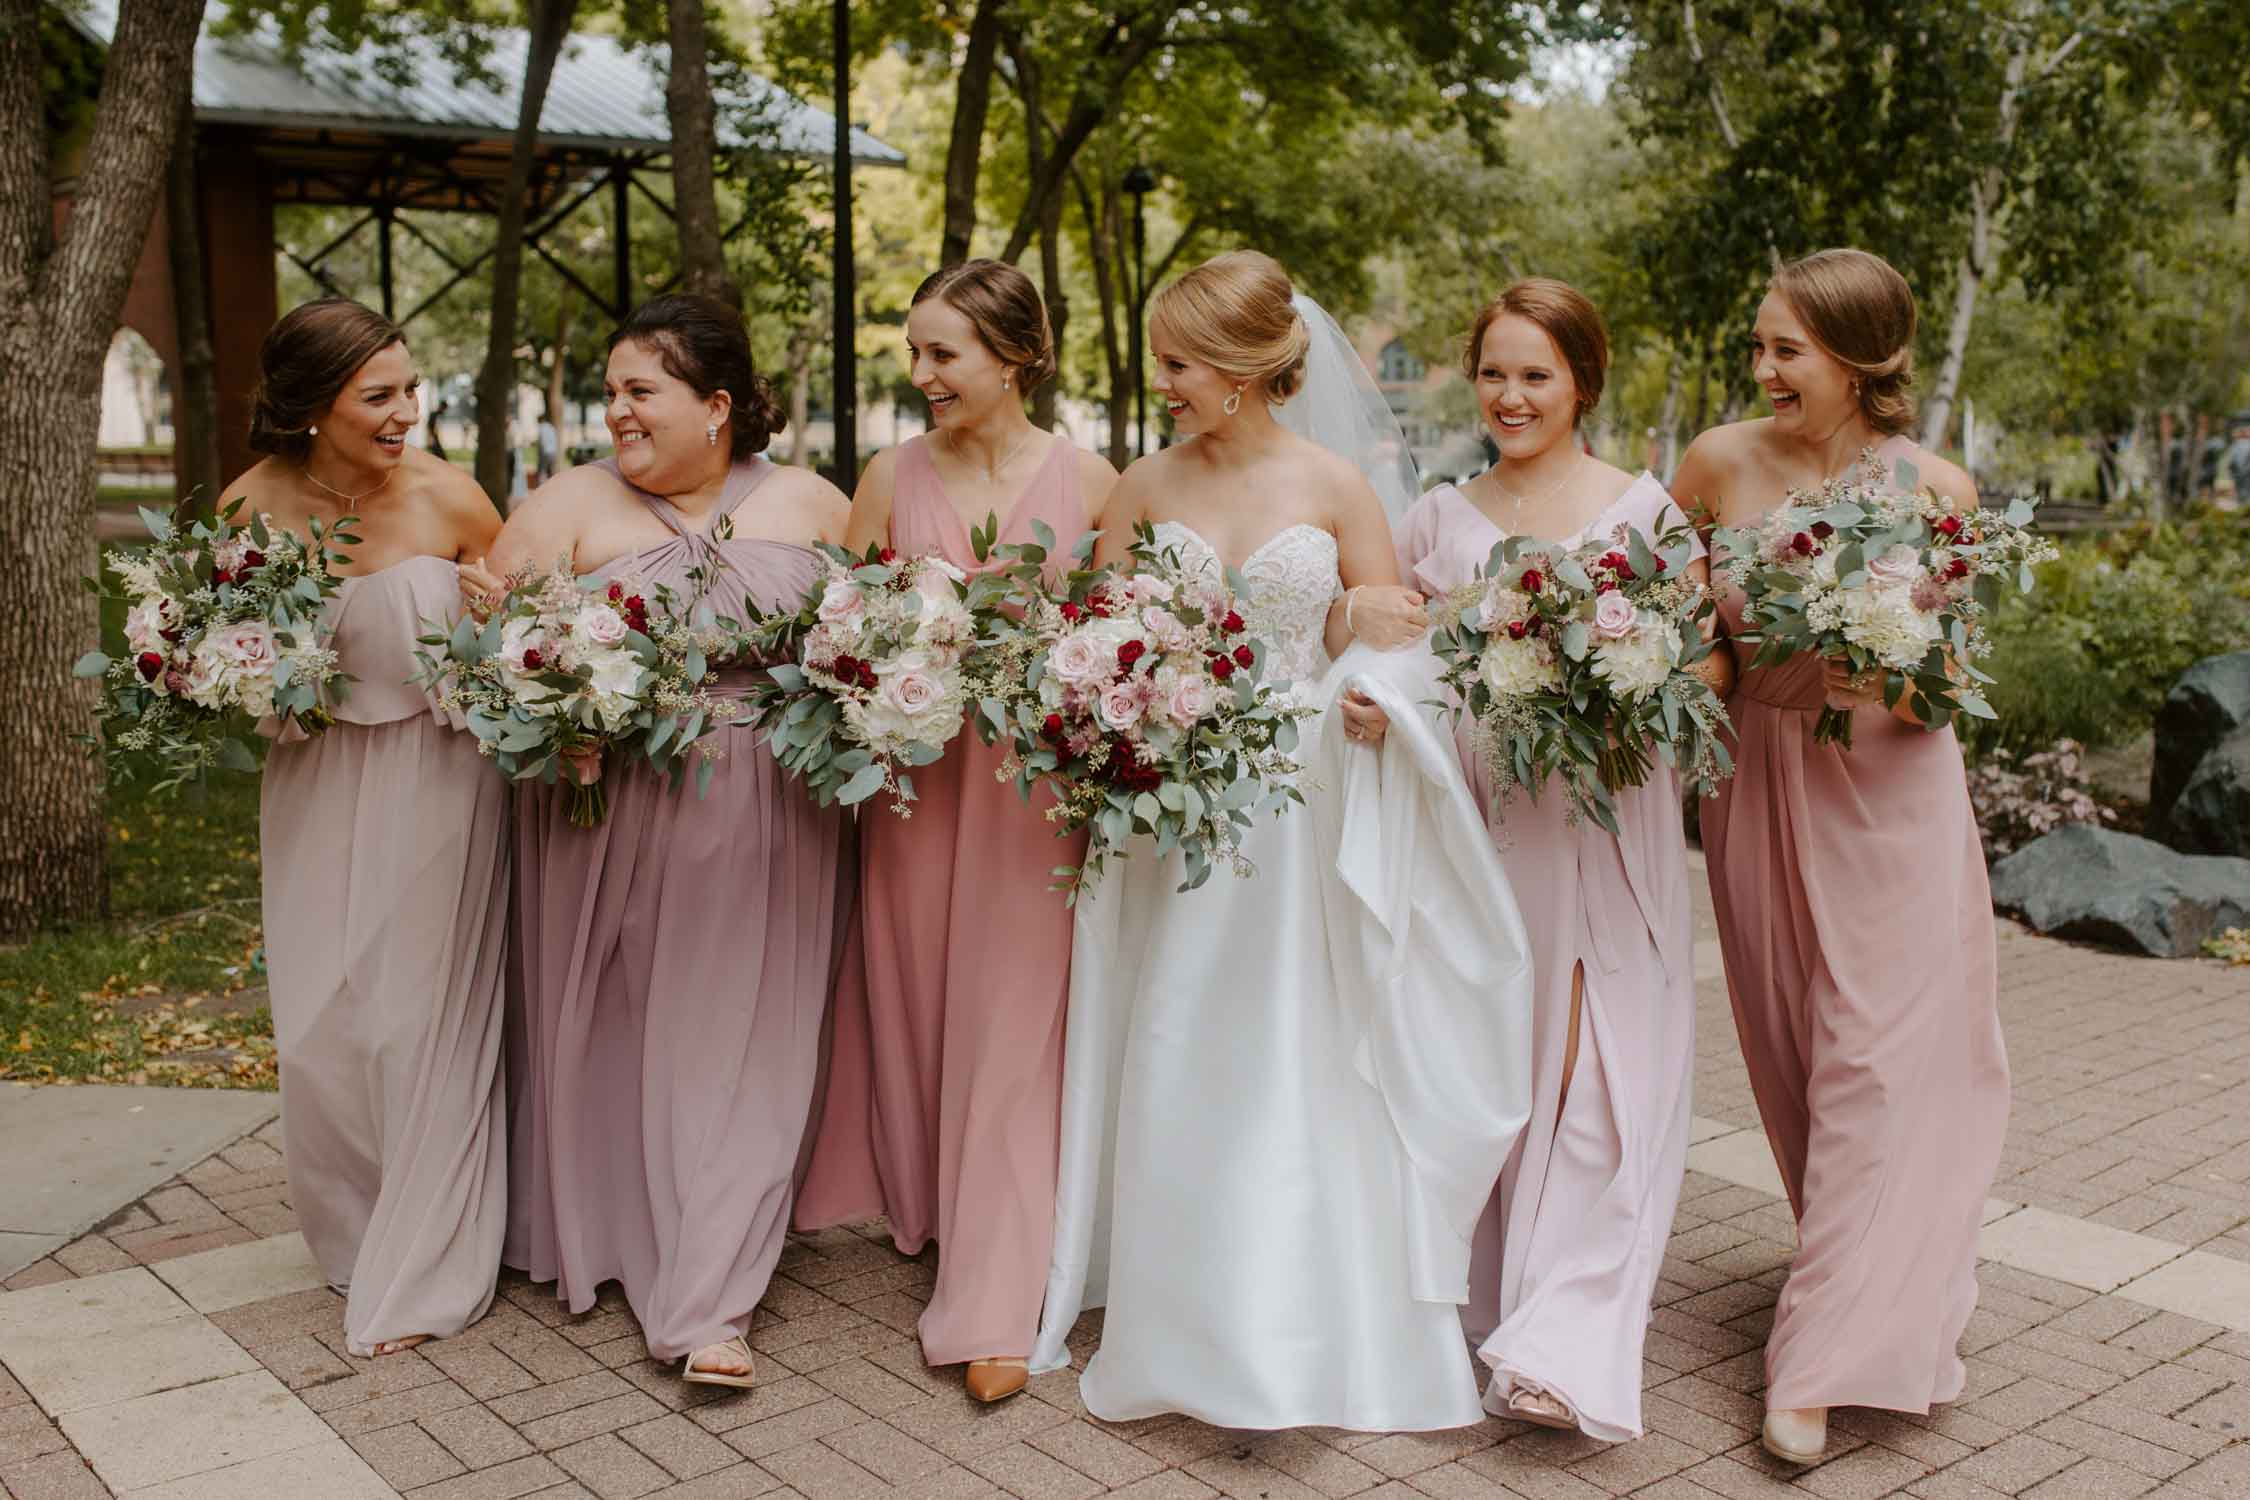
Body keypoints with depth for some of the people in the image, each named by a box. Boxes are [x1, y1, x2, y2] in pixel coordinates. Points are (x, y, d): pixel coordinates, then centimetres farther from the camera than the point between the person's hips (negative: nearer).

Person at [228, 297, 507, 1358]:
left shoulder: (446, 500, -13)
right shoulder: (253, 505, -6)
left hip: (435, 787, -3)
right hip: (316, 792, 3)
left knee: (422, 1023, 4)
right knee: (322, 1034, 11)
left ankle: (422, 1278, 20)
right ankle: (355, 1240, 35)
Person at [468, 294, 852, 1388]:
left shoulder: (807, 504, 5)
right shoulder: (574, 502, 2)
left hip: (760, 823, 0)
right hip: (607, 819, 0)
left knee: (730, 1047, 3)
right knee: (607, 1035, 11)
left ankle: (708, 1304, 9)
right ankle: (591, 1237, 34)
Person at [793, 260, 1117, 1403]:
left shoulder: (1089, 482, -1)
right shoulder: (890, 477, 4)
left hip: (1033, 777, -2)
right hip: (912, 767, 2)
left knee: (1009, 1027, 0)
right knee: (910, 1002, 11)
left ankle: (992, 1304, 8)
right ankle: (926, 1211, 34)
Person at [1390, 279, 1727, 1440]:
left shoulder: (1644, 509, 2)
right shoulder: (1441, 518, 11)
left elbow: (1712, 663, -1)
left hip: (1605, 817, -3)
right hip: (1478, 815, 3)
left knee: (1595, 1075, -7)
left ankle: (1568, 1345, -4)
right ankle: (1496, 1297, 23)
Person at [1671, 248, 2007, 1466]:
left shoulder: (1935, 491, -10)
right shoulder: (1723, 463, -7)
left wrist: (1905, 688, -25)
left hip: (1888, 794, -2)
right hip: (1758, 783, 2)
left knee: (1877, 1061, -2)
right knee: (1791, 1055, 12)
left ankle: (1825, 1360, 8)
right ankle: (1887, 1301, 36)